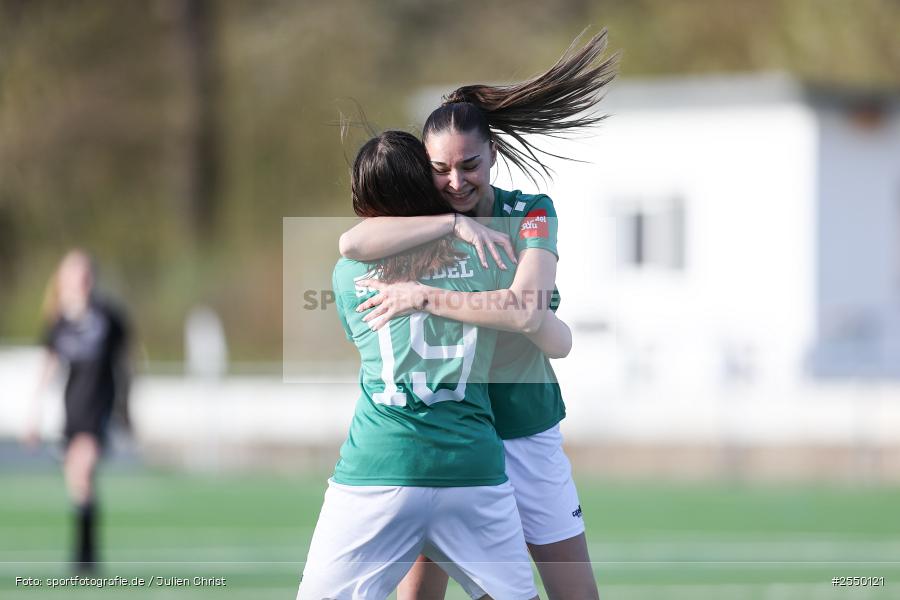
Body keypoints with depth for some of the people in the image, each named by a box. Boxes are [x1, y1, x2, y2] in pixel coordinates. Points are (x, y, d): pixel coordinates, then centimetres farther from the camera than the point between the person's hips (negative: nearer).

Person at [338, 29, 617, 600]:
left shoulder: (531, 213, -10)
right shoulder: (423, 214, -5)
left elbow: (526, 310, -28)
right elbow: (353, 243, -28)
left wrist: (424, 295, -30)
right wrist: (454, 222, -31)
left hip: (525, 429, -1)